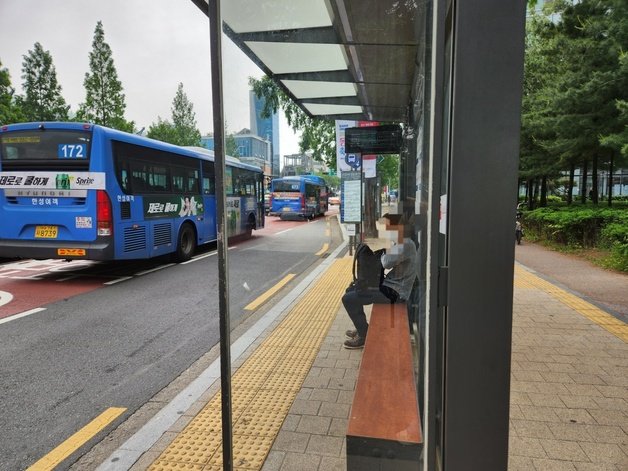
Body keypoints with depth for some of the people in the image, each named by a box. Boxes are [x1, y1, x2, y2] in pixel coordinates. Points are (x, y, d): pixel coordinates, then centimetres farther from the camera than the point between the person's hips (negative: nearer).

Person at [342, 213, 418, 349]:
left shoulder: (406, 244, -20)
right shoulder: (399, 244, 12)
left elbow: (386, 263, -29)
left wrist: (386, 250, -11)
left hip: (394, 292, -11)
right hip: (390, 286, 11)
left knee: (348, 299, -14)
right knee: (351, 290, 18)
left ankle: (364, 336, 1)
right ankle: (362, 328, 26)